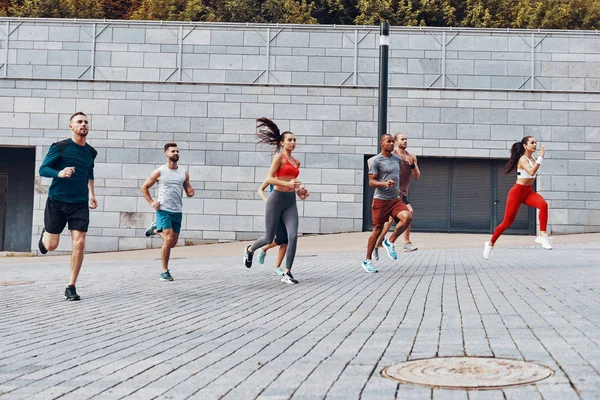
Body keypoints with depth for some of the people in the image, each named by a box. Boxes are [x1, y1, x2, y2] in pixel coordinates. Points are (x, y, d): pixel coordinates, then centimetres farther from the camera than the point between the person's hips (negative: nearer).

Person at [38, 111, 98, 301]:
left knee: (79, 244, -10)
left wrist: (91, 194, 18)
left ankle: (71, 287, 0)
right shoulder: (60, 147, -7)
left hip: (80, 203, 3)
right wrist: (60, 173, -26)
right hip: (57, 201, -3)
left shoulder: (91, 152, 8)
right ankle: (45, 234, 43)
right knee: (51, 245, 5)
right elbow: (43, 169, -7)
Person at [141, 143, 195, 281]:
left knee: (172, 243, 8)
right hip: (163, 210, -5)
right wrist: (151, 202, -4)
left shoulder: (184, 173, 9)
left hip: (178, 212, 5)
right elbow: (144, 187, 7)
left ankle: (156, 229, 37)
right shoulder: (159, 172, -2)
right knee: (168, 240, -15)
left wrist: (191, 192, -6)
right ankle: (165, 271, -2)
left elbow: (188, 190, 18)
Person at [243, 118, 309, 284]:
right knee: (269, 238, 6)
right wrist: (287, 184, -29)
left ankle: (287, 273, -9)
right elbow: (268, 179, -17)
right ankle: (249, 250, 40)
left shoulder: (296, 162, 14)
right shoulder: (279, 157, -7)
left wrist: (299, 190, 10)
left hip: (291, 202, 5)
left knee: (293, 236, -14)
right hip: (277, 199, -5)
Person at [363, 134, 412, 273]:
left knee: (407, 217, -21)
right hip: (380, 200, -5)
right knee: (377, 230, -1)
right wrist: (385, 183, -26)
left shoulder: (397, 159, 13)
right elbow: (371, 182, -10)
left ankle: (390, 242, -1)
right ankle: (367, 261, 12)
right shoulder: (376, 160, -6)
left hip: (395, 199, 5)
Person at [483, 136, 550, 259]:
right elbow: (531, 172, -35)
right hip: (517, 192, -6)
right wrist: (540, 158, -33)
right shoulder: (523, 159, -16)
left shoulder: (533, 159, 8)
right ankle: (490, 244, 22)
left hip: (529, 192, 6)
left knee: (543, 204, -28)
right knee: (507, 222, 1)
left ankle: (542, 236, -29)